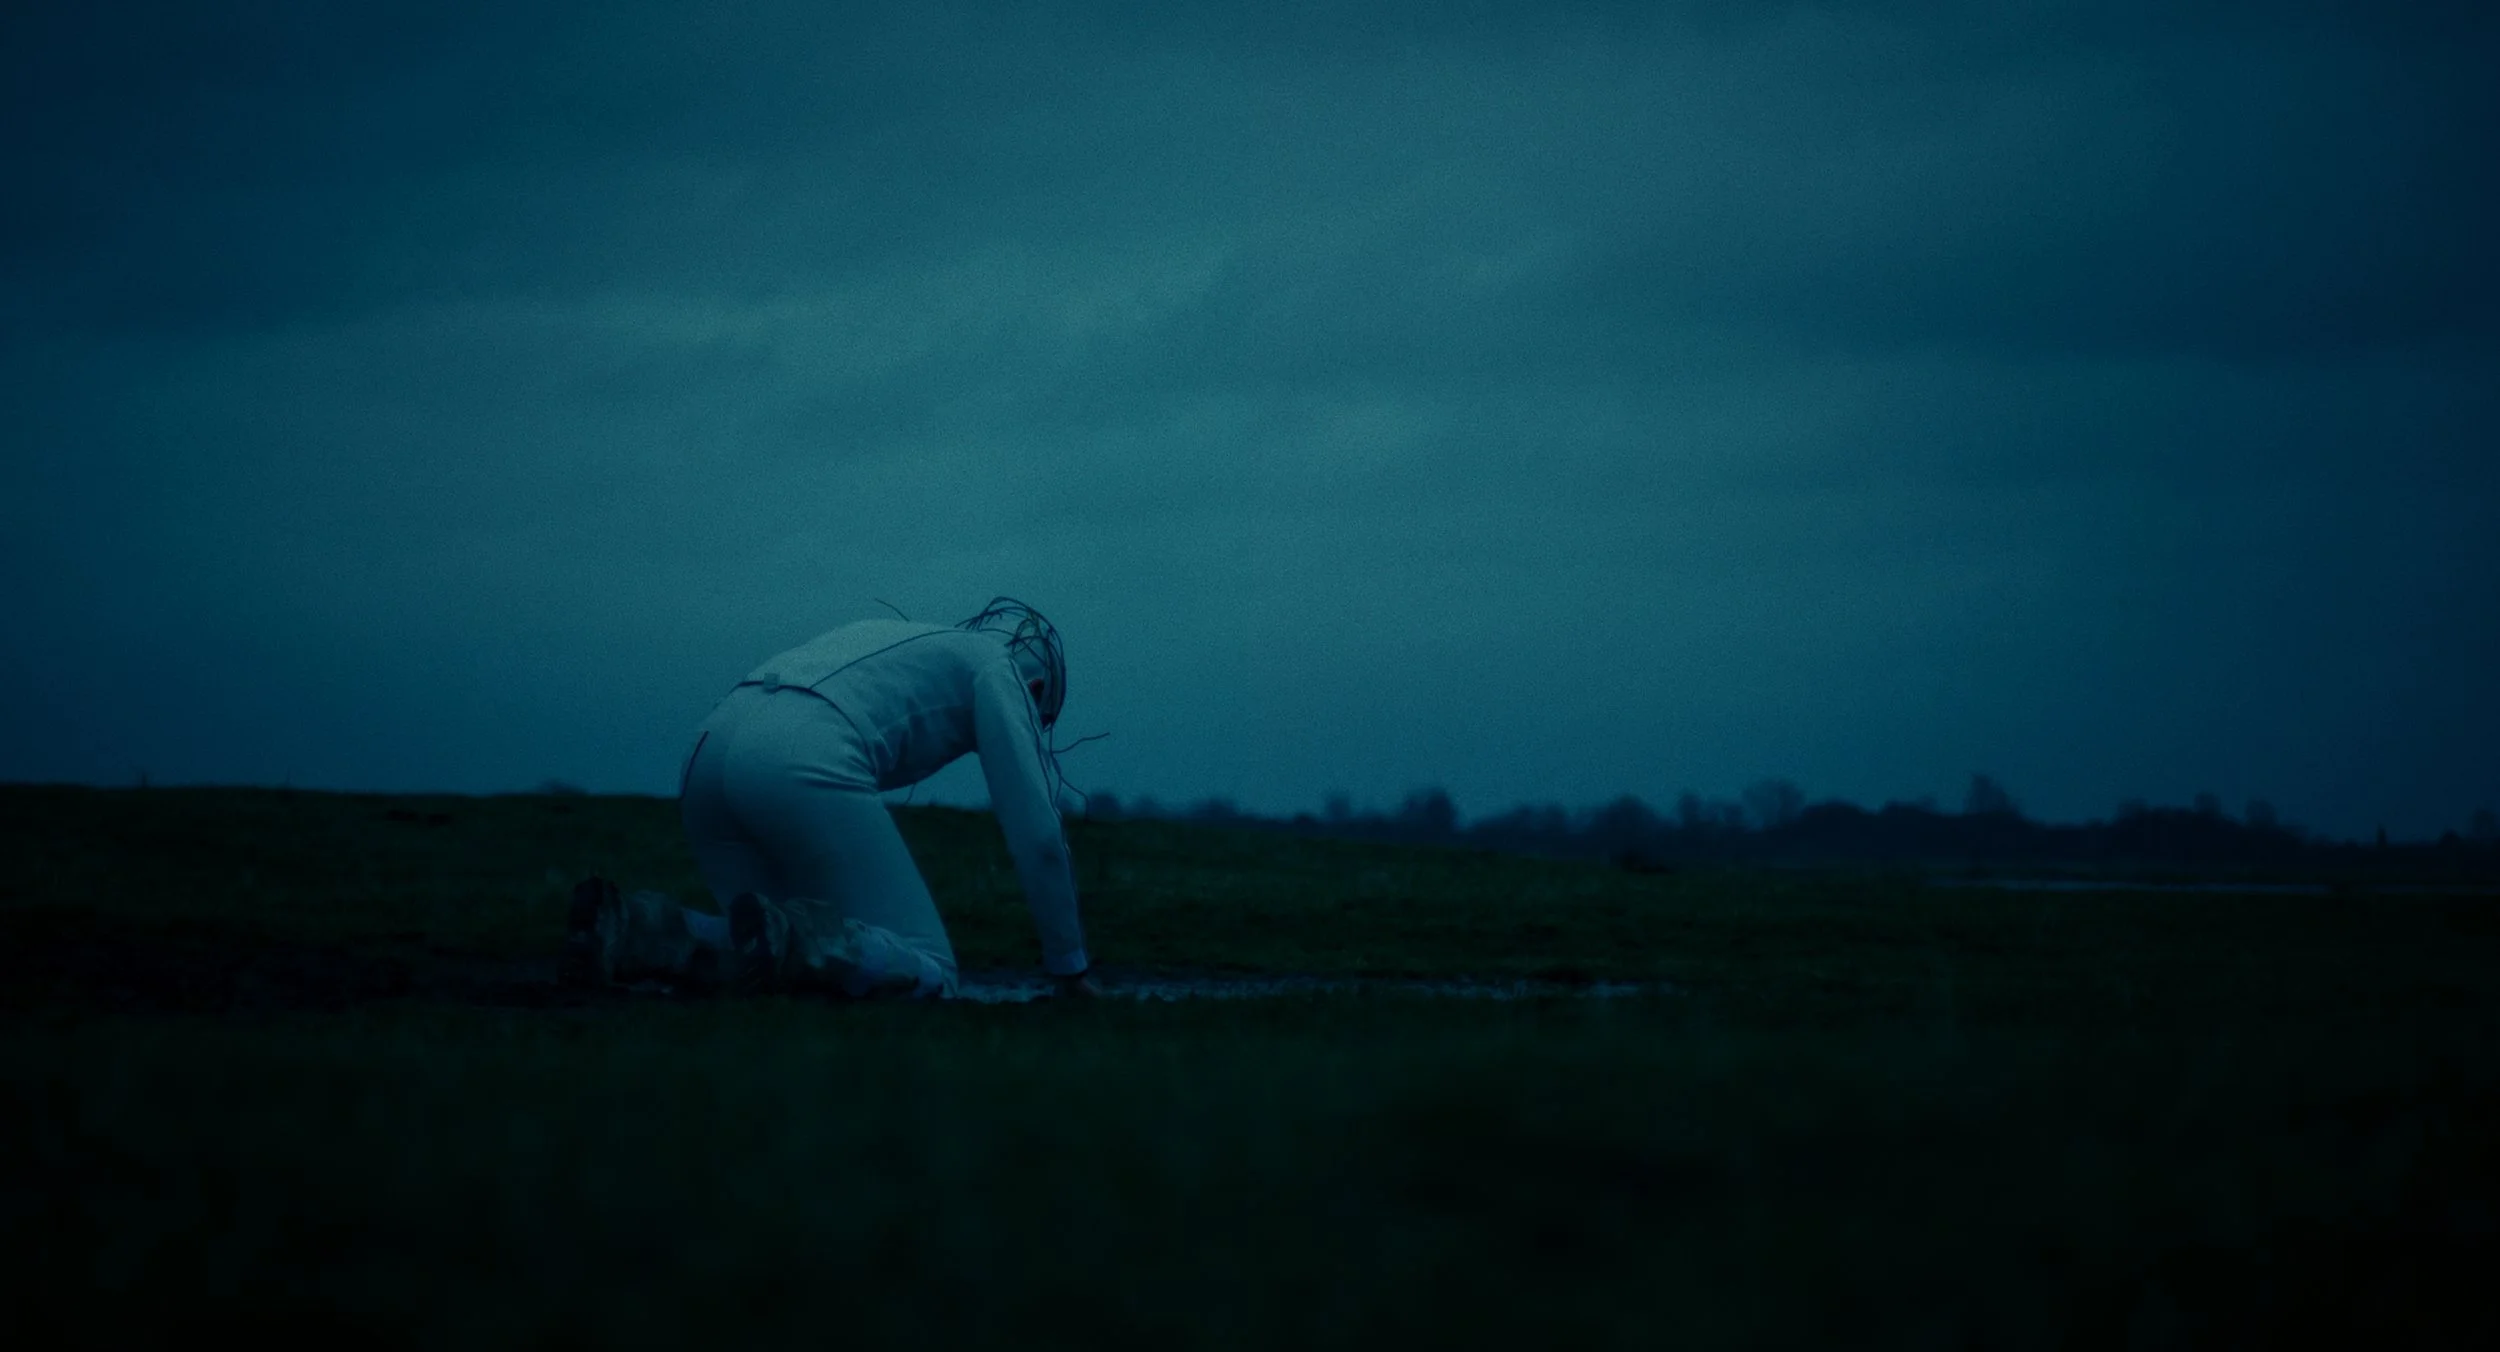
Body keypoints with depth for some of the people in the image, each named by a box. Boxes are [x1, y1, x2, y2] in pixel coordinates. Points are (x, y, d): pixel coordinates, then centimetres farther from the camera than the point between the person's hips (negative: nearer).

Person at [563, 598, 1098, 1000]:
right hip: (803, 766, -8)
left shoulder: (889, 640, 41)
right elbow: (1036, 833, 15)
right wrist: (1071, 966, 25)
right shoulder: (997, 668, 20)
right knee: (928, 974, -1)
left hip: (709, 753, 8)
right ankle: (781, 939, -30)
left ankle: (634, 929, -9)